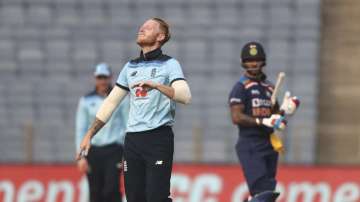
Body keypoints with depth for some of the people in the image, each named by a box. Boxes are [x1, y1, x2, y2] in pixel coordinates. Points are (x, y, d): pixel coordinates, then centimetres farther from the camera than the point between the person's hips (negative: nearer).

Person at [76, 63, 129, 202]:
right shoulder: (86, 101, 7)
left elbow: (128, 127, 4)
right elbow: (81, 129, 7)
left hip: (113, 150, -2)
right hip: (93, 151, 2)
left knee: (111, 190, -16)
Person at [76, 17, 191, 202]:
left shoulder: (169, 64, 1)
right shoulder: (131, 67, 17)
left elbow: (185, 96, -15)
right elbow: (111, 102, 20)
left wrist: (155, 85, -29)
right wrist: (89, 134, 16)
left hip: (158, 138, -5)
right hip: (133, 139, 5)